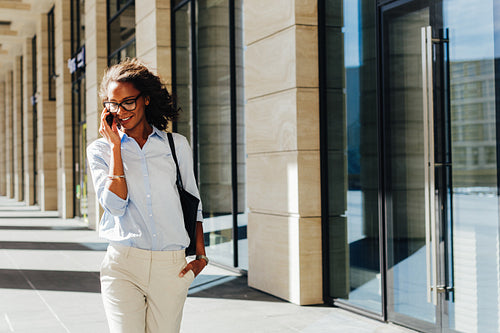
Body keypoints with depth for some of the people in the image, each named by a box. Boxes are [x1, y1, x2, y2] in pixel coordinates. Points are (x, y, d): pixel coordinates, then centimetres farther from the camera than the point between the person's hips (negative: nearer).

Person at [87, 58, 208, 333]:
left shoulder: (177, 145, 10)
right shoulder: (100, 150, 6)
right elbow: (115, 204, -9)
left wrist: (200, 254, 7)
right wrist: (115, 145, -4)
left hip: (171, 268, 2)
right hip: (123, 265, -1)